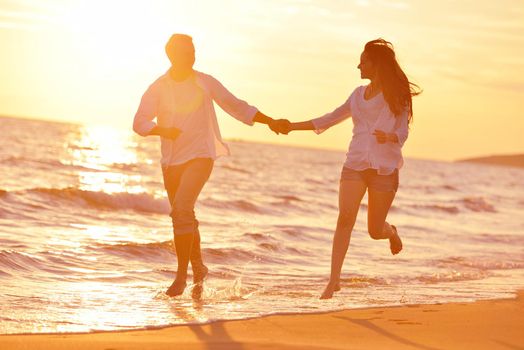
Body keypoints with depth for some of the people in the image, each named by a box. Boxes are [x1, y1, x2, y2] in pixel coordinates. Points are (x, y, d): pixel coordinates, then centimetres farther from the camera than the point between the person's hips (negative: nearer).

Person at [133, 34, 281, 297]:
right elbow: (139, 122, -5)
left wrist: (272, 122, 12)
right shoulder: (158, 88, 1)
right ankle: (198, 268, 34)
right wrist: (162, 130, -26)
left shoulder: (205, 83, 1)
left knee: (182, 209, -22)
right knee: (184, 216, 12)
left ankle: (182, 274, -21)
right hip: (171, 161, 3)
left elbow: (236, 106, 11)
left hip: (200, 156, -3)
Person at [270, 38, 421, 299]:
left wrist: (388, 137, -28)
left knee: (375, 230, 1)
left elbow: (402, 133, -5)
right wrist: (293, 126, 20)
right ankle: (334, 279, -18)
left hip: (384, 168, -3)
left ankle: (391, 232, 40)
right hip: (355, 163, 4)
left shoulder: (397, 96, 1)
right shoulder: (359, 94, 16)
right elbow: (329, 119, 23)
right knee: (345, 216, -17)